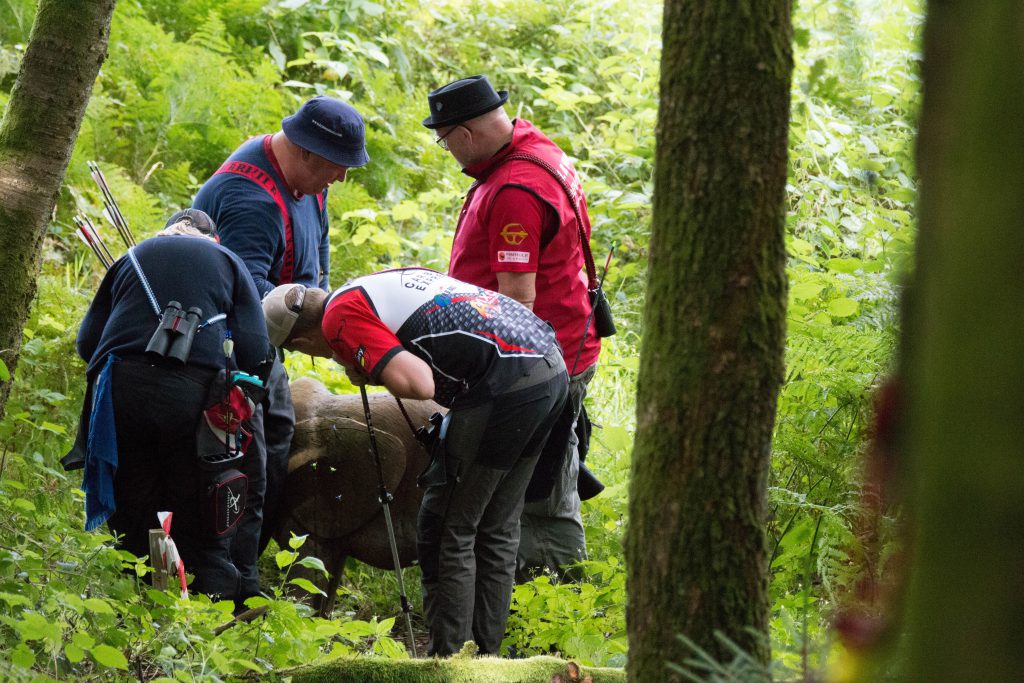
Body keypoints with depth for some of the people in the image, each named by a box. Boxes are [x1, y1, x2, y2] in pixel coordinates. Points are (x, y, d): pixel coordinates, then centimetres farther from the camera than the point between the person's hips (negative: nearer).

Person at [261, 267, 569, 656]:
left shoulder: (342, 317, -5)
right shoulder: (380, 284, 23)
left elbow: (419, 384, -18)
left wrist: (368, 371, 1)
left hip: (505, 384, -9)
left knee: (446, 532, 2)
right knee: (497, 529, 18)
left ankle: (449, 658, 4)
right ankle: (486, 655, 24)